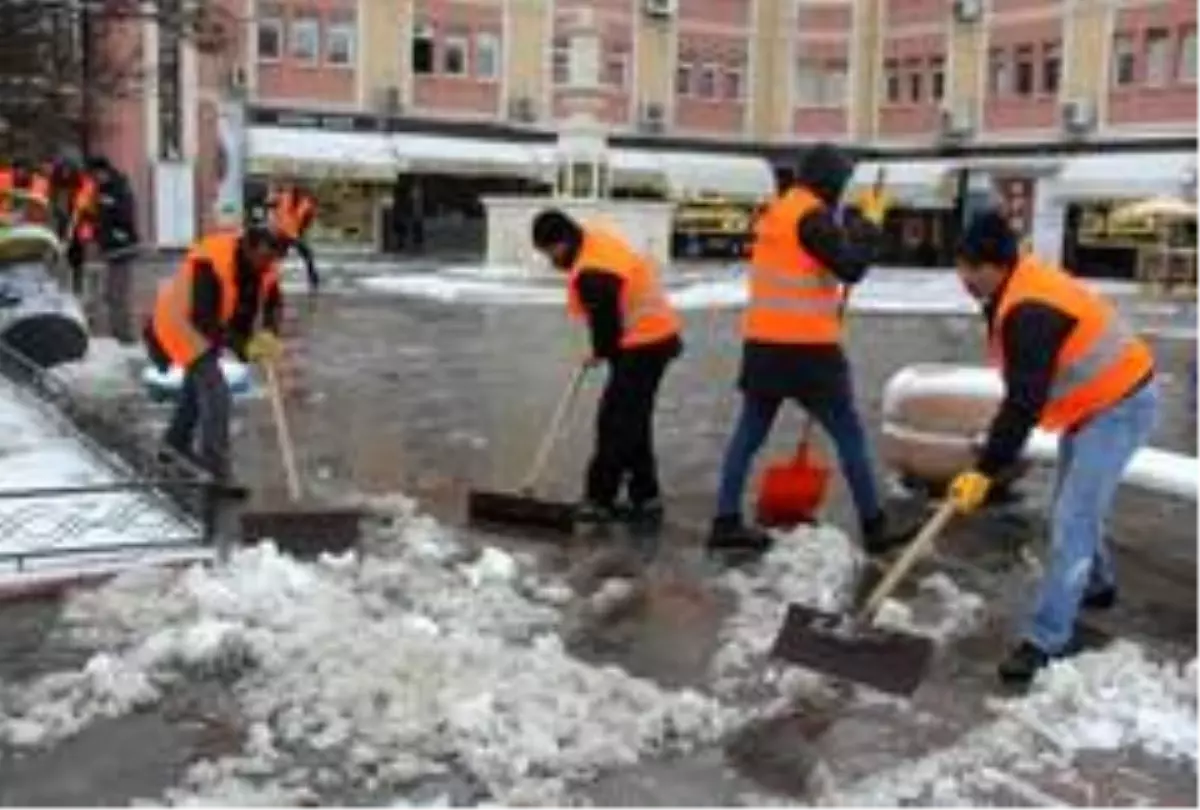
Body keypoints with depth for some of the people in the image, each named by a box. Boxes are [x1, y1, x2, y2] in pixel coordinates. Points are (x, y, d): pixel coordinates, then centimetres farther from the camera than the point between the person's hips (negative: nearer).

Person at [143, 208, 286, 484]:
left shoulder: (264, 262, -16)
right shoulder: (210, 262, -37)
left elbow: (272, 302, -2)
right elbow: (203, 320, -39)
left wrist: (268, 333, -22)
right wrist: (244, 346, -44)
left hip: (211, 327, 9)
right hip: (182, 325, -9)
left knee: (199, 381, 27)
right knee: (216, 394, -18)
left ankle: (178, 438, 53)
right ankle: (216, 475, -14)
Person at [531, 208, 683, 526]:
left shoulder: (591, 273, -24)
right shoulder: (596, 240, 8)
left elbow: (606, 321, -17)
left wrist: (602, 353, 3)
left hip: (644, 346, -11)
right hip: (657, 337, 11)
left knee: (615, 423, -7)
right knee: (632, 422, 15)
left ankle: (599, 500, -2)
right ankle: (645, 498, 22)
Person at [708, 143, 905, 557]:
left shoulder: (775, 211, 13)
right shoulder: (813, 215, -14)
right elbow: (851, 267, -15)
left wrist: (856, 218, 12)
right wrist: (871, 222, -3)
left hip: (765, 343, 8)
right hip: (806, 348, -8)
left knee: (749, 432, 10)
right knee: (849, 435, 3)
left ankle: (726, 523, 8)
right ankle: (874, 527, 10)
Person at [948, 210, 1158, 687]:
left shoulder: (1029, 311, -30)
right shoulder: (1020, 290, 3)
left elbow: (1025, 403, -32)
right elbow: (1024, 390, 15)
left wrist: (984, 472, -29)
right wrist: (995, 451, 14)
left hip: (1119, 408, -11)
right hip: (1096, 404, 11)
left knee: (1072, 520, -12)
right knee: (1075, 507, 23)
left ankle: (1045, 638, -8)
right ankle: (1096, 585, 45)